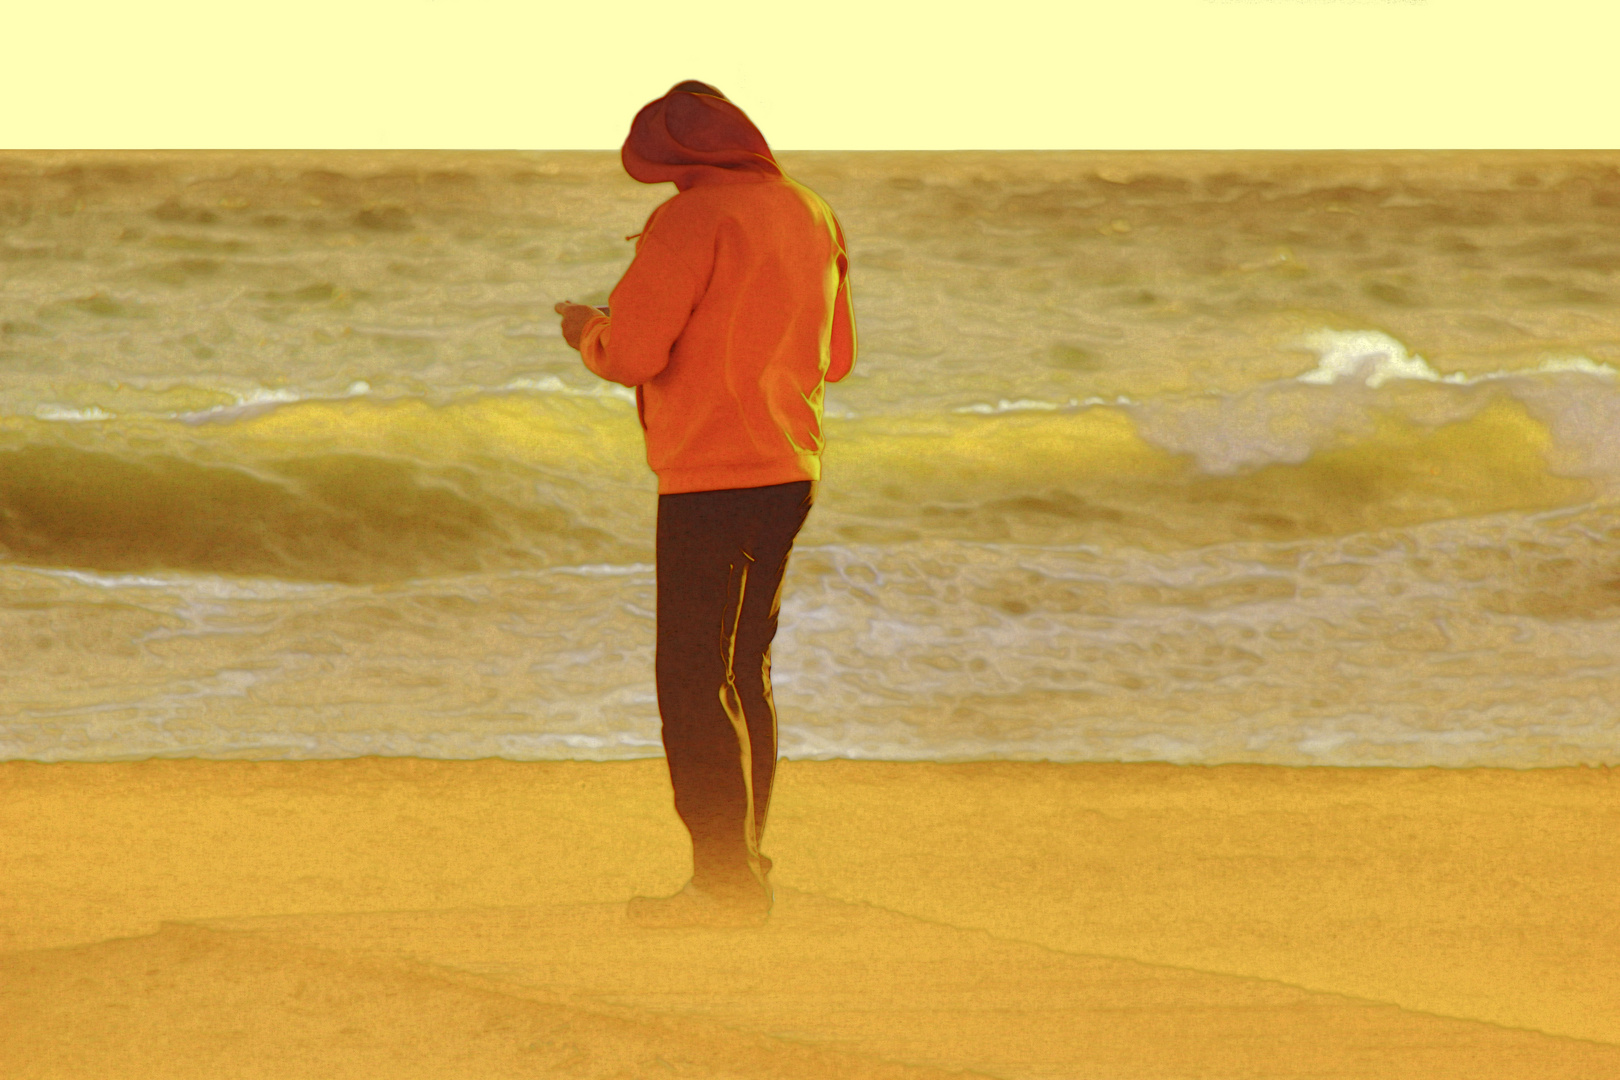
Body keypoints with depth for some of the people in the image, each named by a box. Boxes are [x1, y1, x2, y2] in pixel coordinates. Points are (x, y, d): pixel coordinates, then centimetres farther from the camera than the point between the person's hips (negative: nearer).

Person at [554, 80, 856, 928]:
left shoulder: (692, 221, -12)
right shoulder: (811, 216, 12)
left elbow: (628, 351, -18)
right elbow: (835, 356, 20)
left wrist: (581, 326, 3)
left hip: (712, 480, -8)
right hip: (790, 475, 8)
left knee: (693, 681, -5)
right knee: (743, 674, 16)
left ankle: (726, 881, -8)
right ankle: (742, 871, 19)